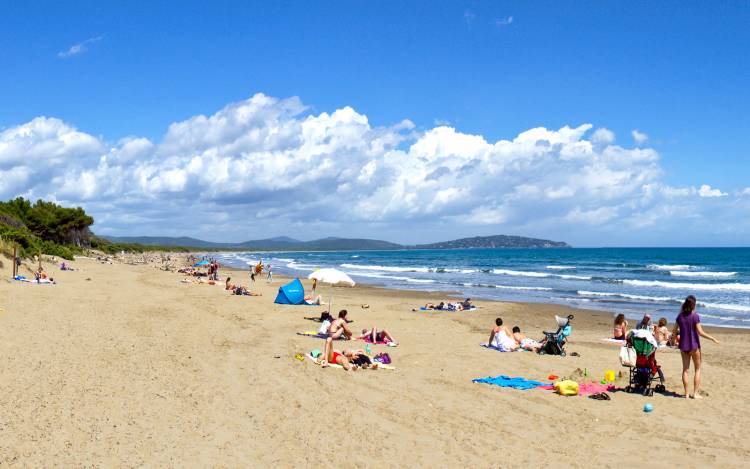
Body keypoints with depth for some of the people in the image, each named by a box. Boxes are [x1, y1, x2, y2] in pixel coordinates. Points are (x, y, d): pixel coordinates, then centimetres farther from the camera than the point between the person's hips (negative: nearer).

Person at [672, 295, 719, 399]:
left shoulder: (680, 316, 1)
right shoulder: (695, 316, -13)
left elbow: (674, 331, 5)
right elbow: (700, 332, -16)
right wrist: (713, 338, -7)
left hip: (683, 346, 4)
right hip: (694, 345, -4)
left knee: (685, 369, 9)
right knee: (697, 369, 9)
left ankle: (686, 393, 10)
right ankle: (695, 393, 5)